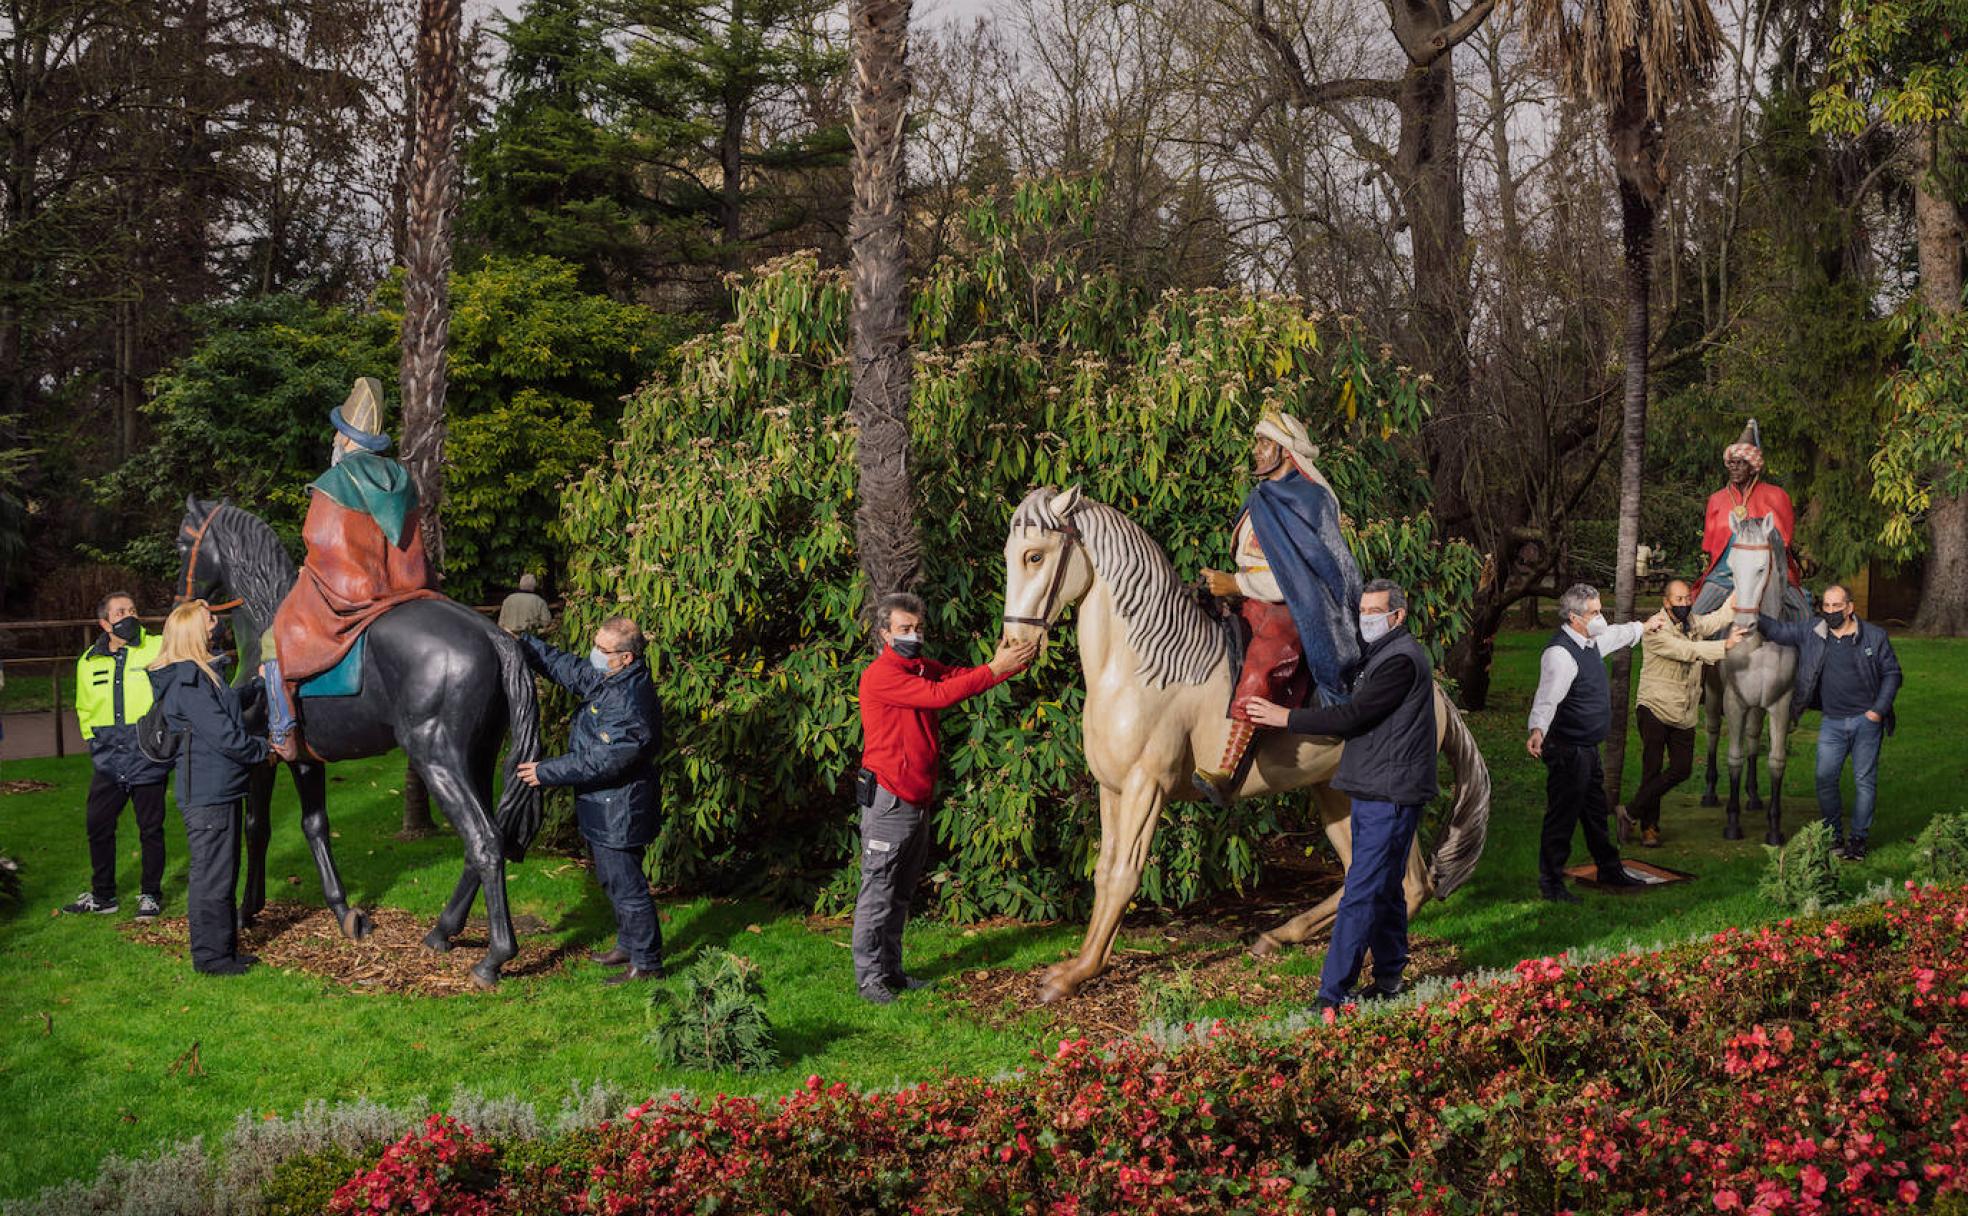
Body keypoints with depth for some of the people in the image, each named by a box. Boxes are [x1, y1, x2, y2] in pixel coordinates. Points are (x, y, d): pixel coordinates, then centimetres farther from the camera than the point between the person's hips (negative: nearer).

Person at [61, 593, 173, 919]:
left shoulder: (159, 648, -4)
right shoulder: (89, 661, 9)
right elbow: (85, 708, 20)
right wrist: (92, 739, 13)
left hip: (148, 758, -3)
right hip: (107, 762, 4)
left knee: (151, 828, 4)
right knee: (98, 827, 7)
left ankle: (150, 894, 18)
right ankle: (102, 895, 21)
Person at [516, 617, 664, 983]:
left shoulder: (631, 708, -30)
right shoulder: (605, 677, 0)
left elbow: (598, 763, -27)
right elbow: (564, 667, 15)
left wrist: (546, 772, -19)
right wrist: (519, 643, 10)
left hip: (619, 812, -10)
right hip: (604, 808, 10)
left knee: (626, 885, 0)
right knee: (613, 879, 24)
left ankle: (647, 964, 10)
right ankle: (629, 945, 40)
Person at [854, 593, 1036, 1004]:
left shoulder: (922, 668, 14)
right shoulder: (881, 674, -14)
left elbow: (961, 677, 3)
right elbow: (939, 694, -24)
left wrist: (1015, 661, -13)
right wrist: (996, 668, -25)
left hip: (918, 799, 9)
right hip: (888, 800, -9)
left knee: (901, 893, 15)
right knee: (877, 893, -4)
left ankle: (891, 970, 22)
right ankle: (869, 978, 1)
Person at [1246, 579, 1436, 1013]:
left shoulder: (1402, 660, -16)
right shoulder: (1379, 656, 19)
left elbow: (1353, 716, -21)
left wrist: (1287, 717, -16)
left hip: (1389, 795, -11)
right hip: (1376, 793, 11)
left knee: (1361, 895, -12)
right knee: (1385, 891, 17)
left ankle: (1331, 997, -14)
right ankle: (1388, 981, 26)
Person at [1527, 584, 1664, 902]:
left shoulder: (1591, 641, 9)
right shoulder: (1560, 653, -24)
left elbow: (1618, 635, 33)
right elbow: (1547, 697, -36)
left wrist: (1645, 626, 50)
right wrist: (1537, 730, -52)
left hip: (1588, 749, 10)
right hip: (1568, 751, -10)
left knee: (1596, 812, 23)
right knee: (1562, 816, -2)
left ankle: (1609, 870, 38)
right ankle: (1551, 884, 7)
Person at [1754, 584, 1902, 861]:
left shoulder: (1875, 636, -3)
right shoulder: (1811, 631, 1)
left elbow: (1892, 673, 2)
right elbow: (1778, 630, 6)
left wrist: (1879, 709, -7)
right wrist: (1754, 617, -11)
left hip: (1866, 721, -2)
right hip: (1831, 722, 2)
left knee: (1864, 781, 3)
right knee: (1825, 779, -2)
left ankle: (1858, 838, 12)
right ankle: (1833, 835, 13)